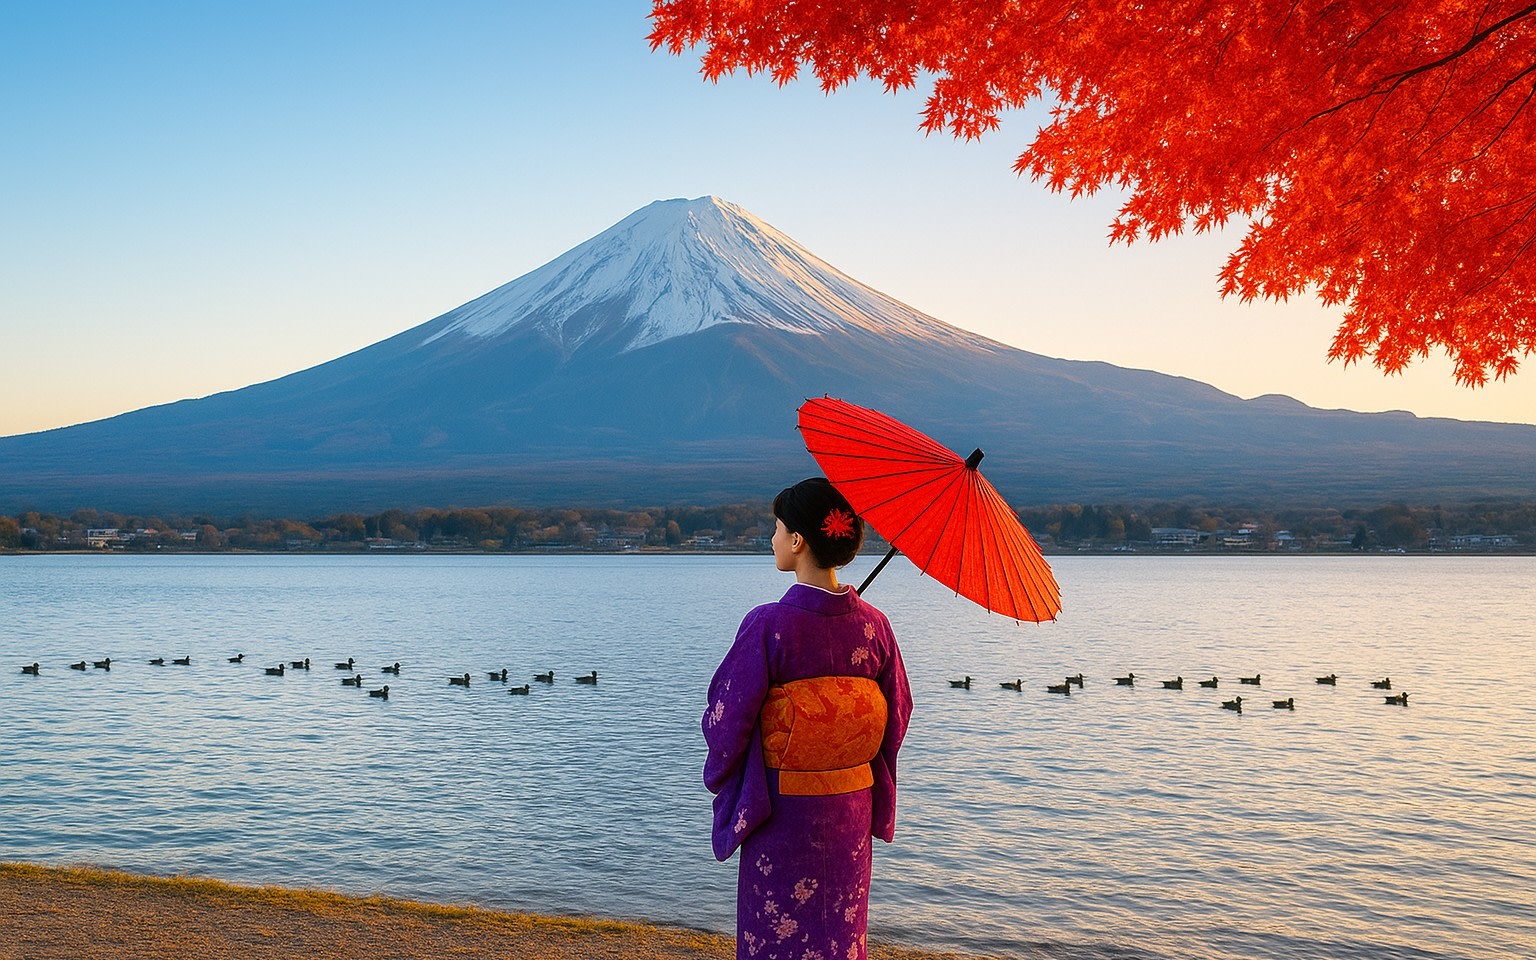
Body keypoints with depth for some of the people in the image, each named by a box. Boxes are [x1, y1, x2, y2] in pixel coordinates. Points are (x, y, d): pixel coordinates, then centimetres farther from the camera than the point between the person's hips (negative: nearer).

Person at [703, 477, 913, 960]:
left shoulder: (768, 625, -19)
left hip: (782, 812, -5)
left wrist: (721, 778, 7)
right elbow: (897, 714, 4)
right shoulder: (873, 624, -5)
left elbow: (727, 718, -13)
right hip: (851, 810, 5)